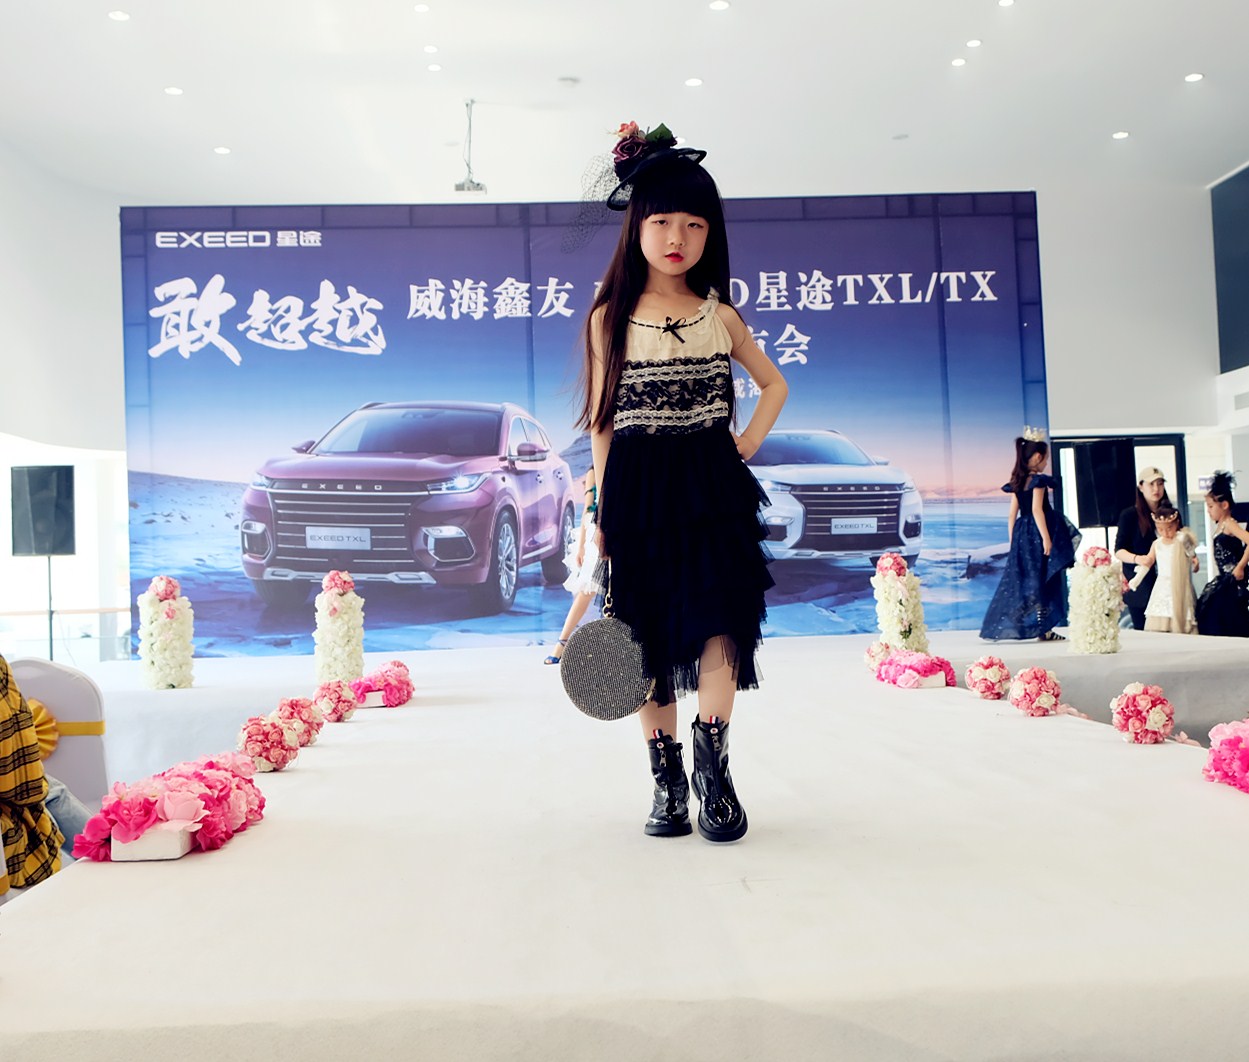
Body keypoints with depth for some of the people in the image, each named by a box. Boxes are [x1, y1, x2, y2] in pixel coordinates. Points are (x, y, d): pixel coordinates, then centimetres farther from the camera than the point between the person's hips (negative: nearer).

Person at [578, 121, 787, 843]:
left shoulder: (720, 316, 8)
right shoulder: (610, 318, 4)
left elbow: (775, 384, 21)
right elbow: (601, 422, 4)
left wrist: (749, 443, 5)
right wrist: (602, 510, -2)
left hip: (711, 485, 1)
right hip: (638, 490, -1)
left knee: (717, 621, -9)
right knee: (649, 629, 2)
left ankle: (713, 769, -2)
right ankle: (666, 777, 11)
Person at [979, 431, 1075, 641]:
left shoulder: (1017, 482, 12)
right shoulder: (1038, 480, -9)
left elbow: (1012, 516, 12)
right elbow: (1037, 510, -18)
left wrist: (1013, 542, 16)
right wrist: (1046, 538, -20)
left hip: (1022, 536, 7)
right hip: (1036, 534, -7)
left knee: (1023, 579, 10)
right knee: (1042, 580, -3)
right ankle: (1043, 629, -2)